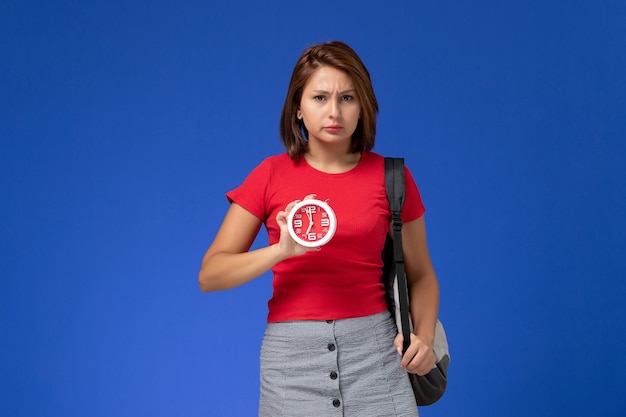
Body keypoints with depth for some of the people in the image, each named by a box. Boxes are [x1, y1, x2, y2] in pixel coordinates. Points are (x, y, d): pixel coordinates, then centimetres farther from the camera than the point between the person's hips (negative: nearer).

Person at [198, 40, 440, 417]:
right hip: (291, 353, 0)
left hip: (373, 345, 0)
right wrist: (281, 250, -19)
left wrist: (424, 334, -7)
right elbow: (209, 274, -2)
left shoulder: (391, 176, 2)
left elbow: (421, 275, 12)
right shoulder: (271, 175, 2)